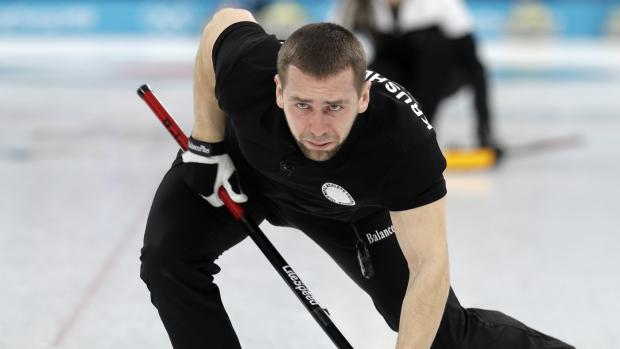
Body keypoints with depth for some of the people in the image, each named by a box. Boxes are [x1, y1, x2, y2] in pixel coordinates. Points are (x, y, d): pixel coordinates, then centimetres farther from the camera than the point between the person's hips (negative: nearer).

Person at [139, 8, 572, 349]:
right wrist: (207, 143, -14)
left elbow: (428, 266, -37)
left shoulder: (405, 142, -44)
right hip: (242, 167, 1)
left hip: (353, 209, -1)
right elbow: (226, 21, -16)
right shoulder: (246, 68, -42)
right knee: (169, 259, -24)